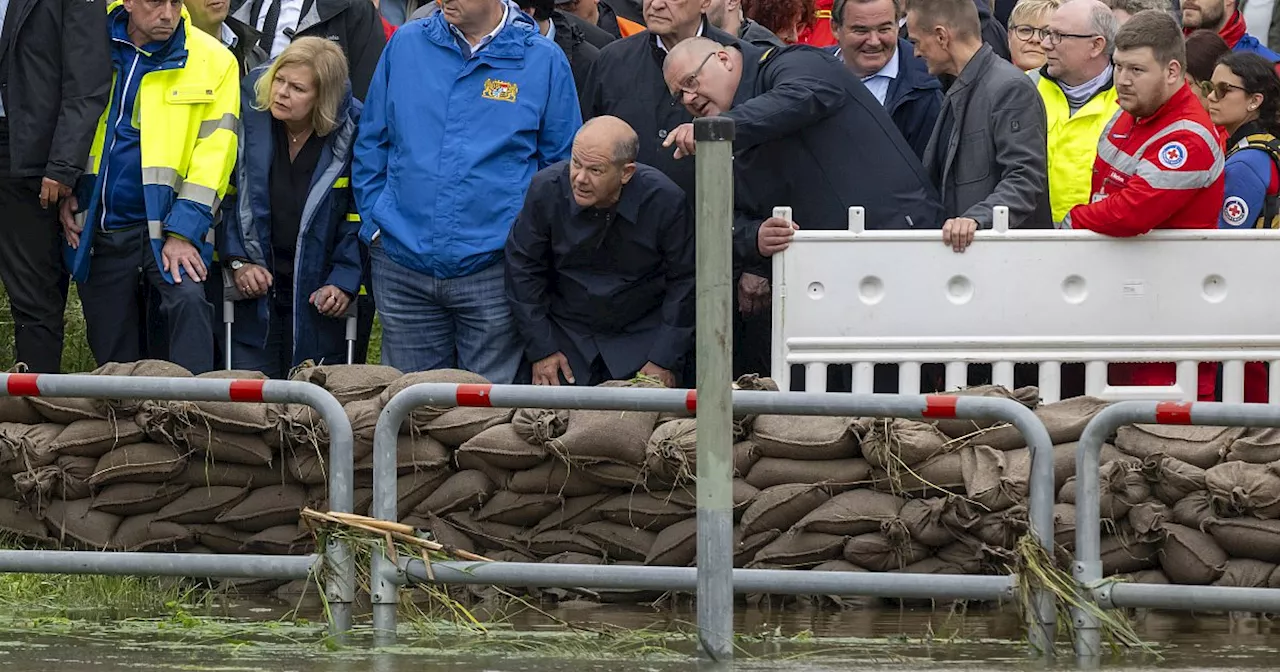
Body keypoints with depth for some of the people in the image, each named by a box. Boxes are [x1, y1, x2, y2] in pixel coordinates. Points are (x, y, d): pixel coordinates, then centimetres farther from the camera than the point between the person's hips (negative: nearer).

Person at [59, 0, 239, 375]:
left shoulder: (214, 62, -4)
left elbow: (212, 154, -6)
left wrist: (184, 232, -14)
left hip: (166, 224, -3)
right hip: (98, 230, 3)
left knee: (189, 299, -29)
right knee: (112, 356, 6)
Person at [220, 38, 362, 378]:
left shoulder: (352, 131, -9)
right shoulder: (250, 114, -5)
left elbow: (359, 218, -3)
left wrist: (344, 282, -11)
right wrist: (238, 261, -5)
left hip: (317, 297, -1)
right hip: (255, 287, 1)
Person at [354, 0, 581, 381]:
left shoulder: (544, 60, -1)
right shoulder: (406, 45, 6)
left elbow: (563, 165, 5)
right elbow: (371, 145, 14)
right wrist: (376, 223, 6)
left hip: (492, 269, -2)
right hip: (402, 269, 2)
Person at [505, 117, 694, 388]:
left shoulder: (665, 200, -19)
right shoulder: (547, 189, -16)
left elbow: (684, 281, -6)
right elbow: (523, 267, -2)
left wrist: (665, 360, -6)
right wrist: (541, 349, -3)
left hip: (642, 340, -1)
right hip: (567, 339, 1)